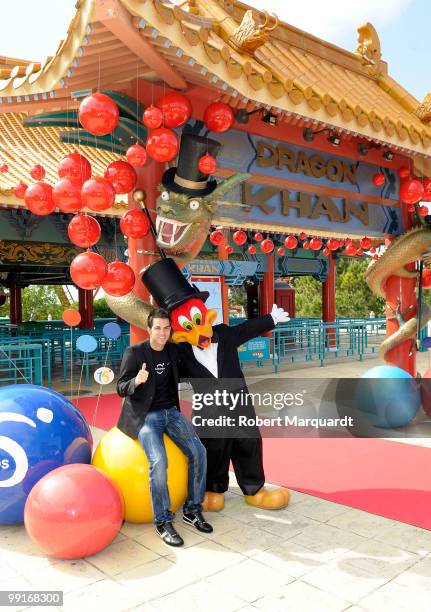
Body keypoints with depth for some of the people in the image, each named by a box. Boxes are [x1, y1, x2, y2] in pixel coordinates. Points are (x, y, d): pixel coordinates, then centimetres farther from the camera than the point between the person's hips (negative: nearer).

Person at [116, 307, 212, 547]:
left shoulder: (173, 350, 5)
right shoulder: (134, 352, -10)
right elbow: (121, 389, -11)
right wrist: (137, 381, -31)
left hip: (171, 412, 5)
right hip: (146, 416, -5)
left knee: (199, 452, -11)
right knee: (159, 462, -27)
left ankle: (193, 509, 7)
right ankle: (163, 521, -10)